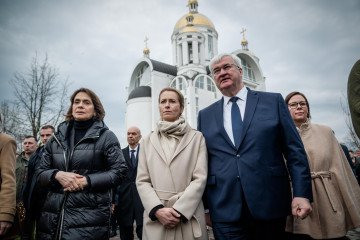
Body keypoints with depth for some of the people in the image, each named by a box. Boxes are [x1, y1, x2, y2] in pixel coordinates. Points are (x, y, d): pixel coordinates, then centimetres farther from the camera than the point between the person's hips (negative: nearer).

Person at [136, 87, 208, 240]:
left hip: (189, 215, -1)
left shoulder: (197, 138, 2)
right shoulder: (148, 141, 8)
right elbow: (142, 181, 3)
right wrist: (158, 209, -11)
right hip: (156, 218, 2)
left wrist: (179, 210, -13)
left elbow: (200, 178, -5)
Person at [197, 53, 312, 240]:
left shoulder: (273, 101, 3)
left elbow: (294, 151, 1)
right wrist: (203, 205, 7)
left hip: (270, 205, 0)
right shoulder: (205, 115, 7)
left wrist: (301, 194, -7)